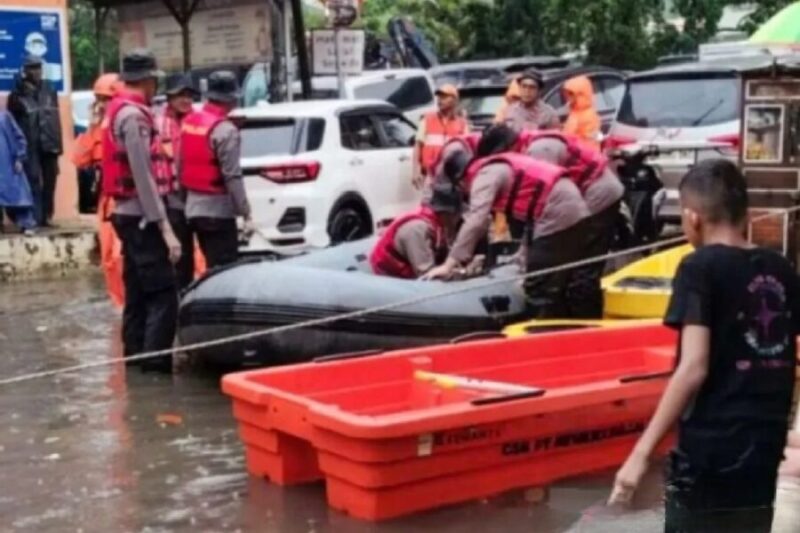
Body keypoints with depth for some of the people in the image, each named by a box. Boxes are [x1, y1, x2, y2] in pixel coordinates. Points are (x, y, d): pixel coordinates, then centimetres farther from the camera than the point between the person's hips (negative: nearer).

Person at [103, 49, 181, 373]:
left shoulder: (120, 111, 15)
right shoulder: (134, 115, -15)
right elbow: (143, 176, -22)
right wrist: (165, 227, -24)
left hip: (128, 213, 10)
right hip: (141, 216, -10)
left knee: (138, 292, 14)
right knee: (163, 293, -11)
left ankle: (135, 358, 19)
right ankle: (155, 362, -14)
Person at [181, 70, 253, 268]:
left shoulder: (189, 121, 8)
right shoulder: (225, 130, -18)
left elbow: (183, 165, 13)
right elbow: (232, 177, -21)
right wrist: (246, 214, -18)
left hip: (194, 206, 9)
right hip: (217, 209, -9)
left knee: (214, 268, 18)